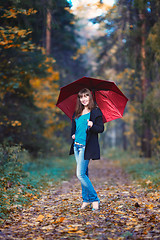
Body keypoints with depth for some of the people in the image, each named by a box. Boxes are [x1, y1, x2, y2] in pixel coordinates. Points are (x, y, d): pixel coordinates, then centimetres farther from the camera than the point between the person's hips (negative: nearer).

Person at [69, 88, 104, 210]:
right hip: (77, 145, 7)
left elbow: (101, 128, -8)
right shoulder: (77, 113, 14)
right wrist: (73, 134, 2)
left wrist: (92, 126, -27)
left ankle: (95, 199, 1)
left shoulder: (96, 112, -4)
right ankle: (86, 199, 22)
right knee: (84, 174, 12)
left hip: (87, 146, -6)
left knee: (80, 174, -11)